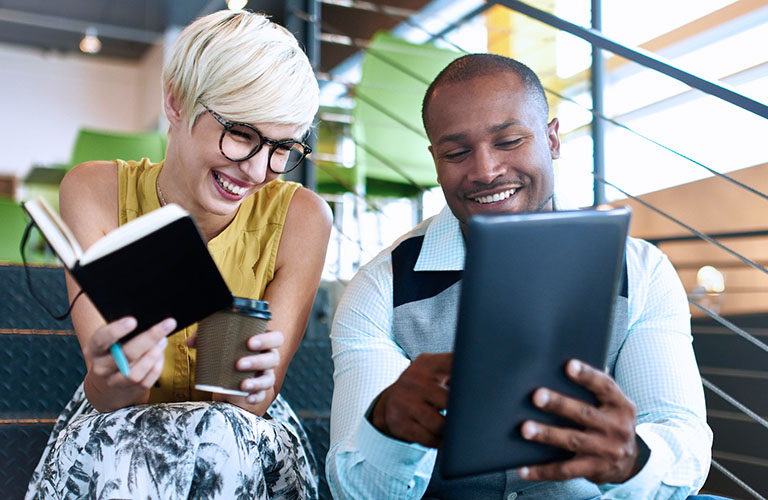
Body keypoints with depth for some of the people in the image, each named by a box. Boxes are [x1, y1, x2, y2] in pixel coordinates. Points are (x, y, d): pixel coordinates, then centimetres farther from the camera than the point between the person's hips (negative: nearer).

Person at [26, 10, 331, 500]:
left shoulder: (300, 219, -15)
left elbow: (251, 409, -14)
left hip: (248, 447, 1)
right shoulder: (95, 192, -13)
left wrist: (249, 390, -38)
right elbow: (105, 401, -20)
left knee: (223, 434, -34)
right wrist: (116, 380, -43)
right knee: (128, 450, -35)